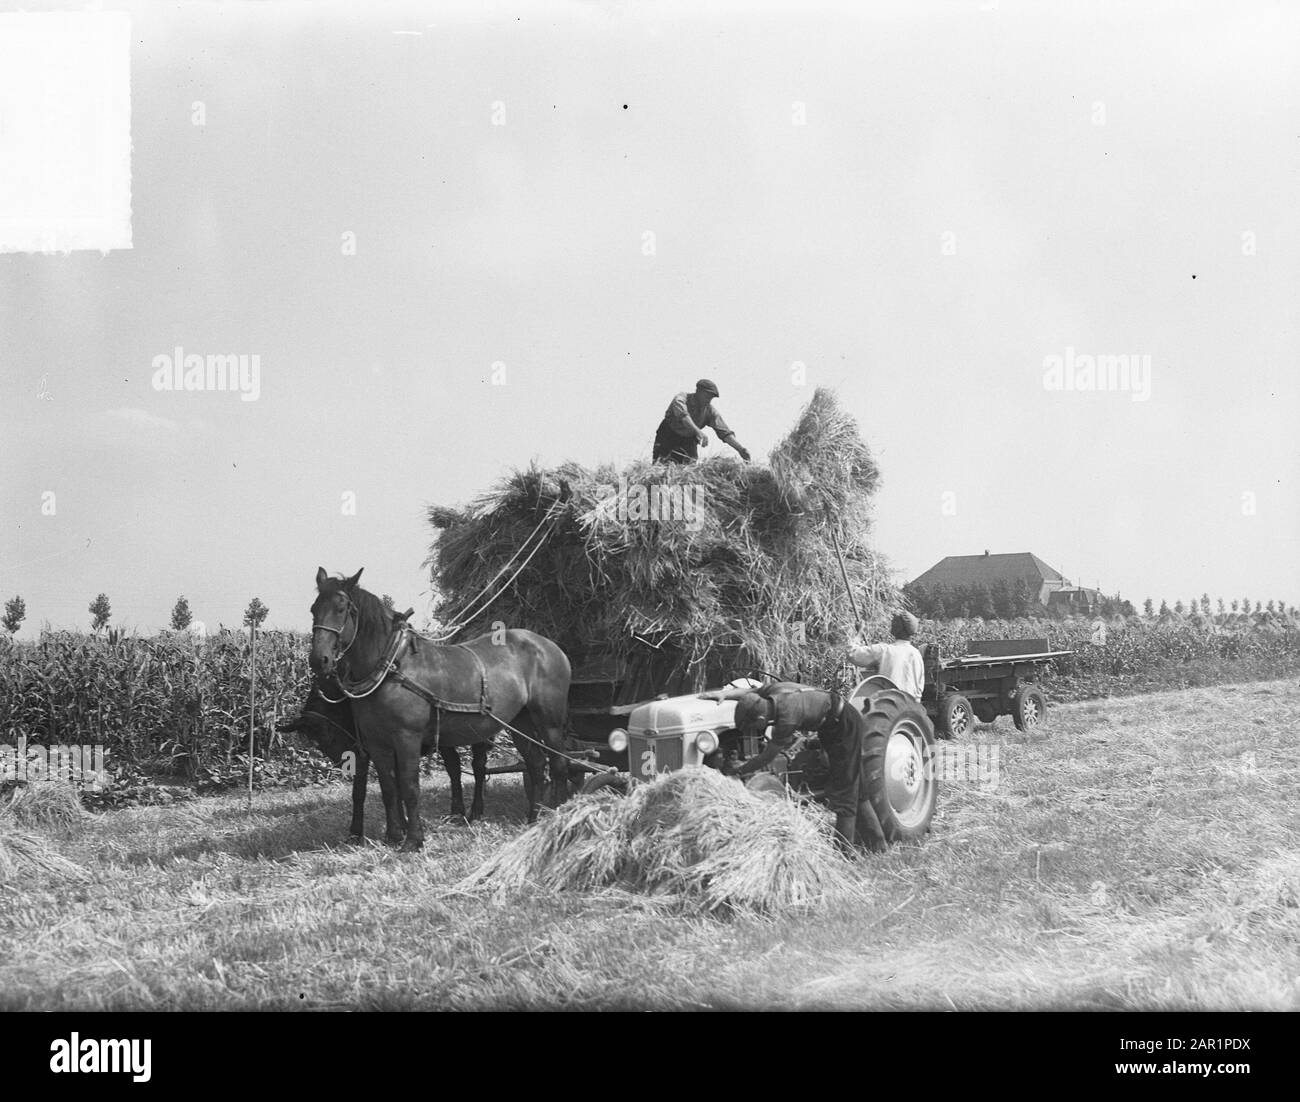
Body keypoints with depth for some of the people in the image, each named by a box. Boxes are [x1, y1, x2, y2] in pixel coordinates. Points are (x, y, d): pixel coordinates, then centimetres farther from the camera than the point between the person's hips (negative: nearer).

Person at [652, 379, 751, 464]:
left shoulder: (710, 411, -9)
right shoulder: (682, 398, -21)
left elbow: (724, 432, -15)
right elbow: (682, 415, -43)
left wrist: (740, 448, -30)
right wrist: (698, 432, -57)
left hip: (689, 441, 4)